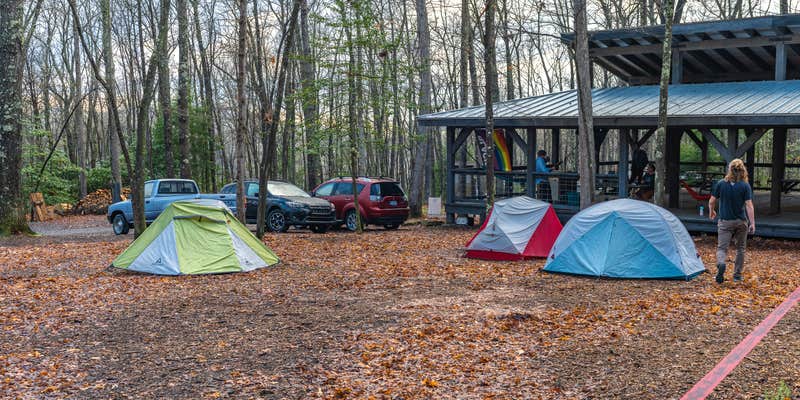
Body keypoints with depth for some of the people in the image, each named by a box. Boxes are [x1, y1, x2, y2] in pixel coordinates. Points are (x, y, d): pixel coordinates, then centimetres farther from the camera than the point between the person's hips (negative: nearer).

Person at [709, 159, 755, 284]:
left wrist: (711, 212, 22)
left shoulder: (721, 184, -4)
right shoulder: (745, 186, -7)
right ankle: (737, 275, 22)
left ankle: (721, 264, -30)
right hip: (741, 222, 0)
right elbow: (749, 205, -11)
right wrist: (752, 223, -9)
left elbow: (712, 201, 2)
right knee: (740, 248, 17)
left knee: (722, 247, 1)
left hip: (725, 221, 0)